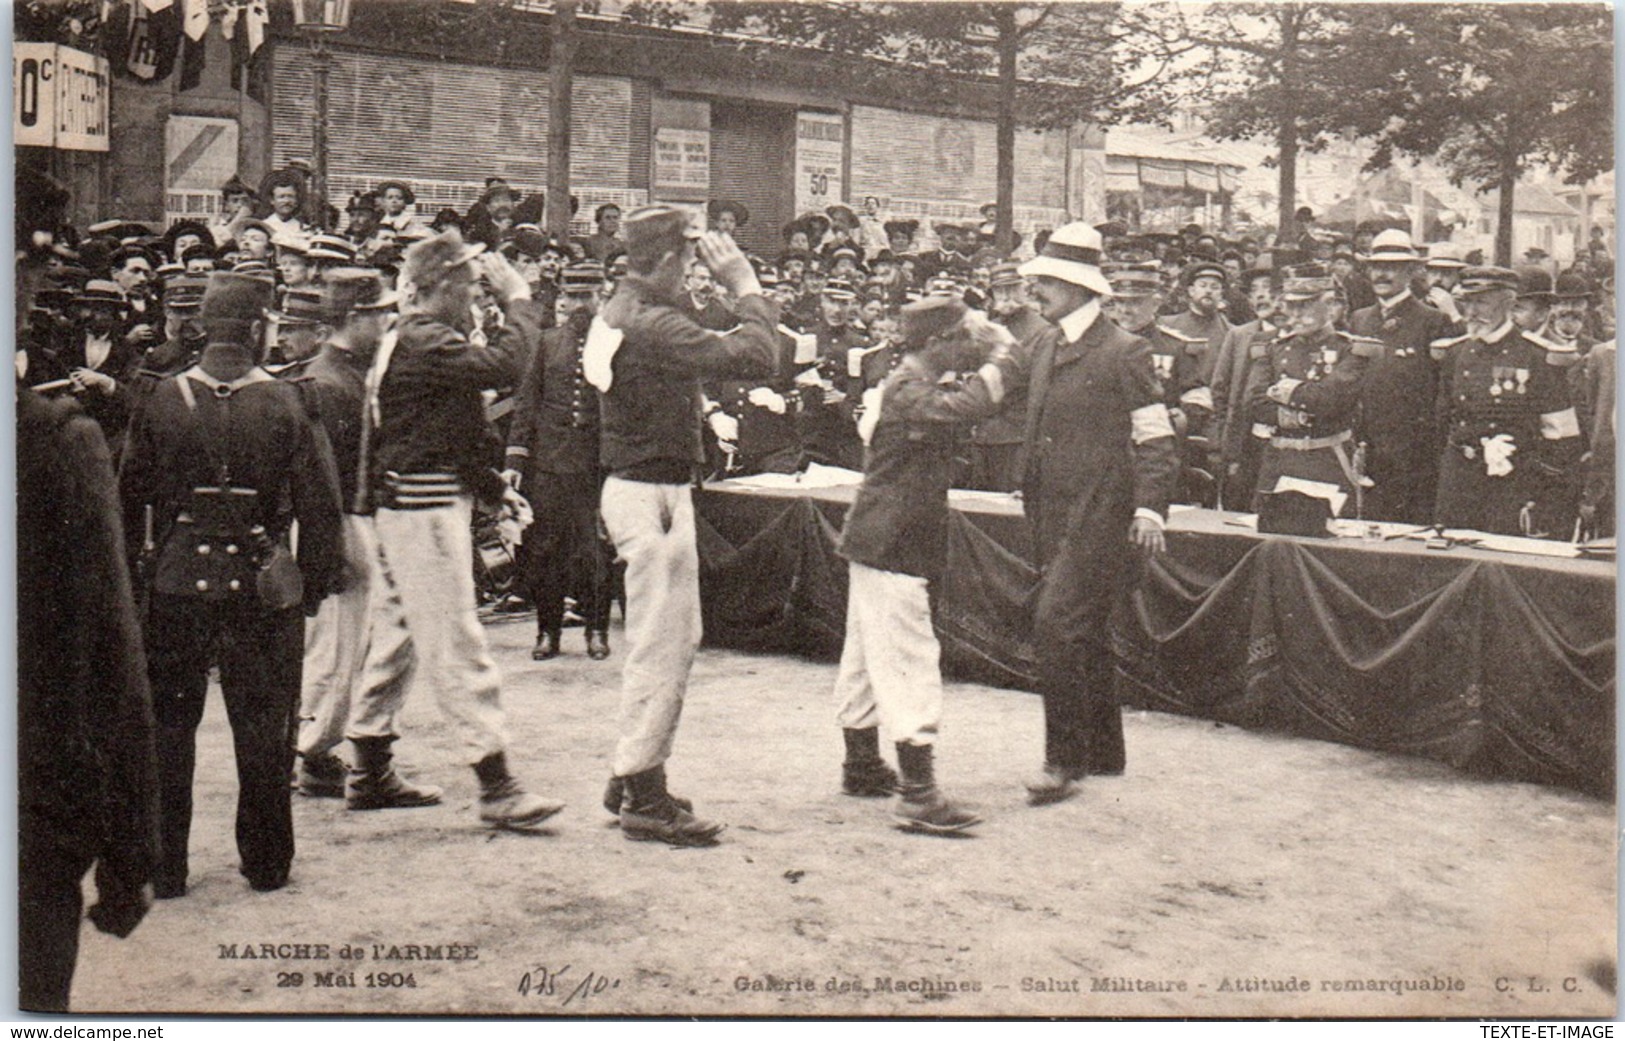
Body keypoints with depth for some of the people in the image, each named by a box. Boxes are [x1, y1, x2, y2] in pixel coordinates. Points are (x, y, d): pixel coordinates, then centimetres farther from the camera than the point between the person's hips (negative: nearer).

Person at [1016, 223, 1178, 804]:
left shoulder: (1122, 352, -10)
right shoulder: (1045, 346, 13)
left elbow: (1157, 439, -9)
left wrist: (1150, 508, -19)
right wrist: (1031, 504, 19)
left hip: (1099, 515, -8)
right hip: (1053, 513, 8)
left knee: (1057, 624, -15)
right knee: (1083, 632, 14)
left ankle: (1063, 761, -6)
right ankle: (1104, 752, 27)